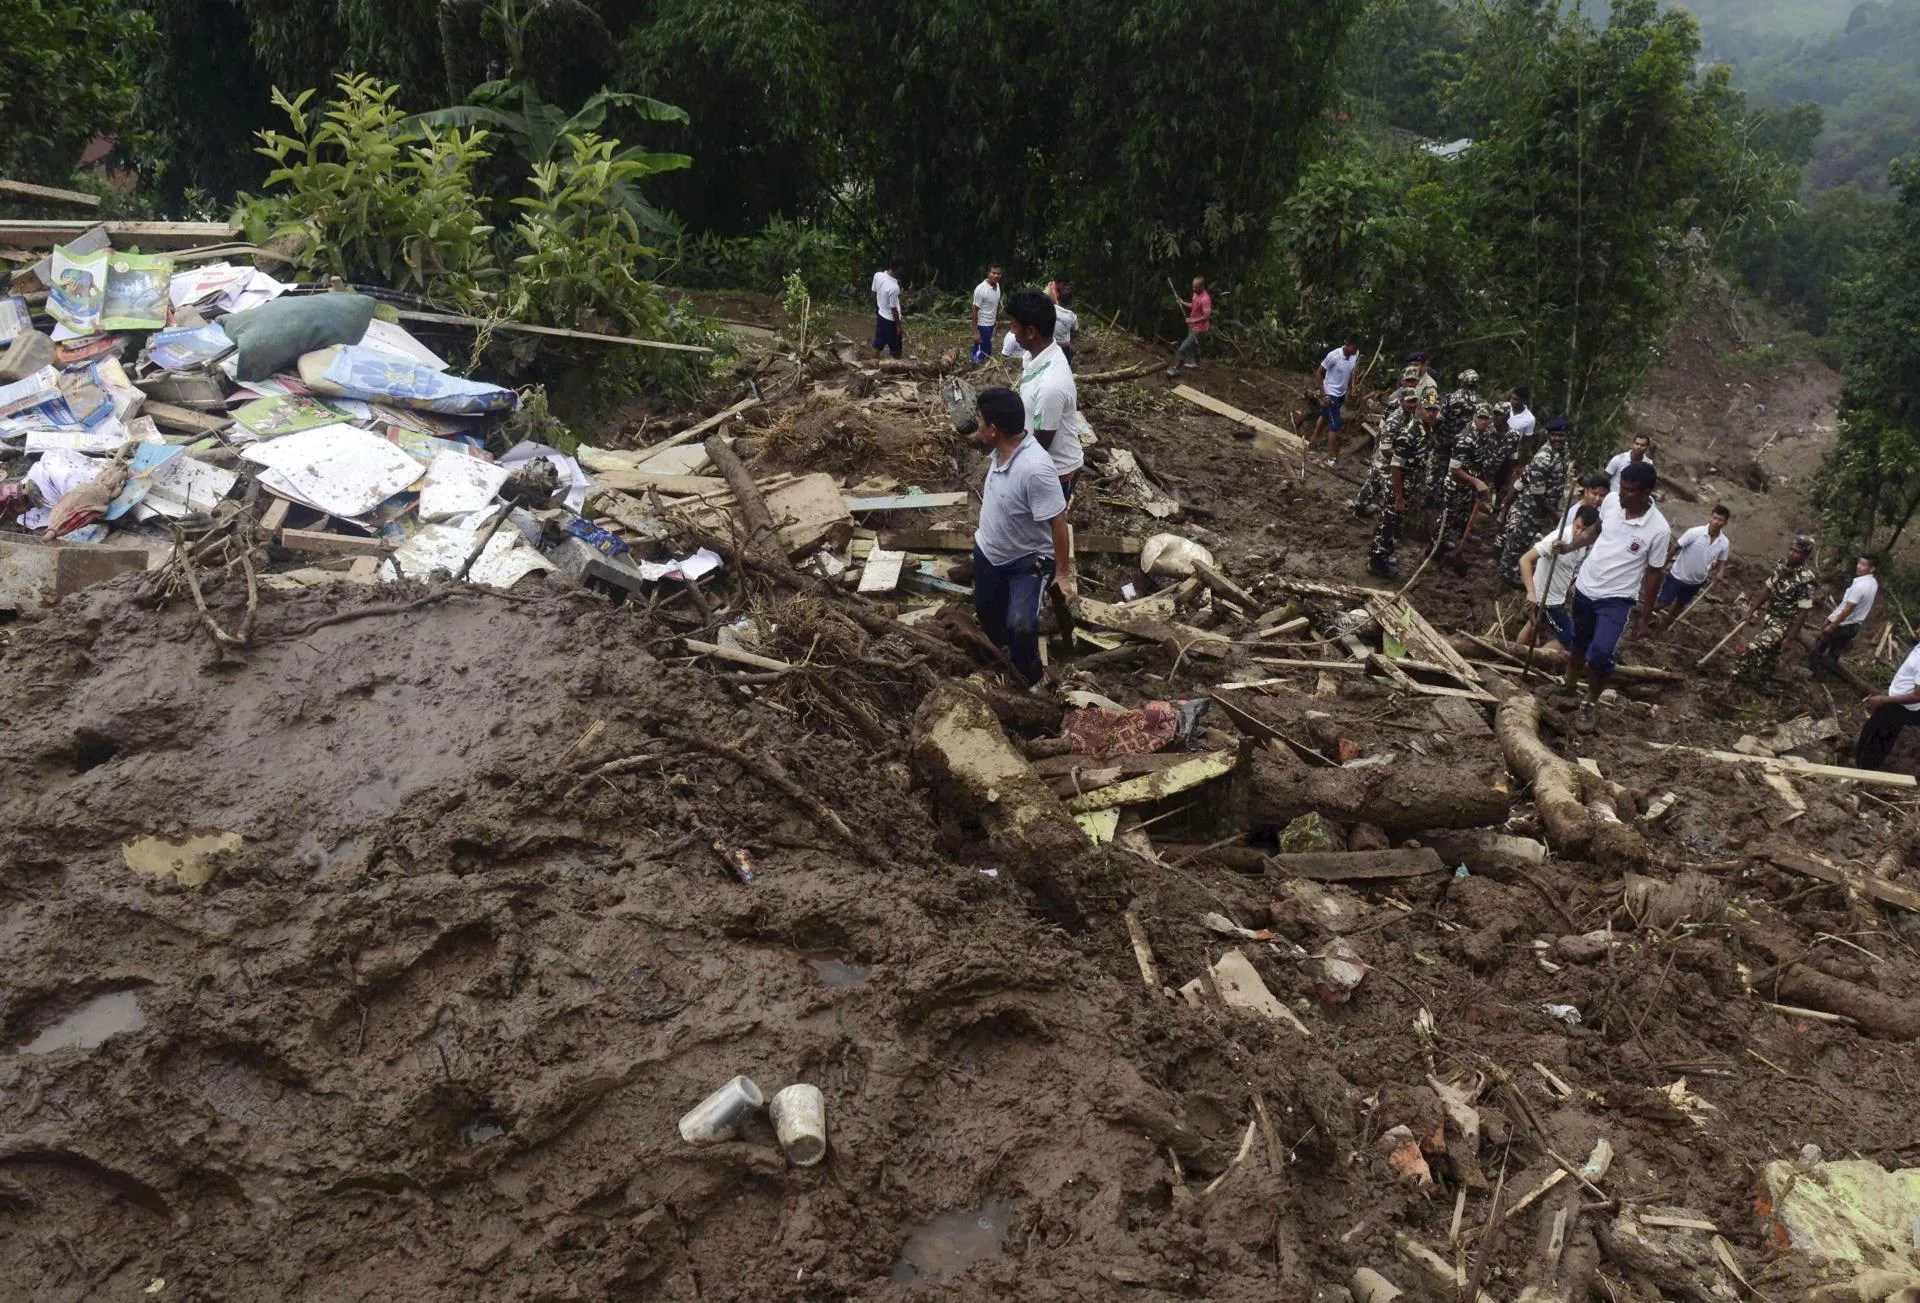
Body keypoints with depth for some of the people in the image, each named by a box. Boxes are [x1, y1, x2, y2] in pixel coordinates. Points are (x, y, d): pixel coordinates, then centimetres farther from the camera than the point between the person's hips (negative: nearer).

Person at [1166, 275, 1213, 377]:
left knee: (1183, 348, -8)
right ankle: (1196, 363, 50)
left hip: (1199, 329, -10)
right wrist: (1182, 302, 5)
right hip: (1193, 327, 10)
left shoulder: (1205, 299, -29)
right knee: (1194, 345, 29)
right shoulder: (1196, 294, 0)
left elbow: (1207, 316, -30)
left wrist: (1193, 320, -23)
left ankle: (1176, 368, 0)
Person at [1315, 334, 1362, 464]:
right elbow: (1318, 374, -17)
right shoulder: (1334, 356, -26)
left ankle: (1314, 441, 45)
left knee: (1325, 417, 25)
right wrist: (1323, 395, -20)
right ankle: (1331, 458, -2)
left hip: (1341, 394, 7)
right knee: (1335, 425, -8)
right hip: (1330, 394, -7)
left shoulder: (1355, 356, -7)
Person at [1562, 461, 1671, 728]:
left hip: (1617, 598, -4)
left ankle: (1589, 704, 5)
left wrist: (1643, 615, -3)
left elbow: (1653, 574, -10)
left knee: (1600, 654, -18)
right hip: (1585, 586, 5)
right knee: (1579, 643, 22)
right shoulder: (1611, 500, -10)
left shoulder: (1659, 530, -22)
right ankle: (1569, 687, 45)